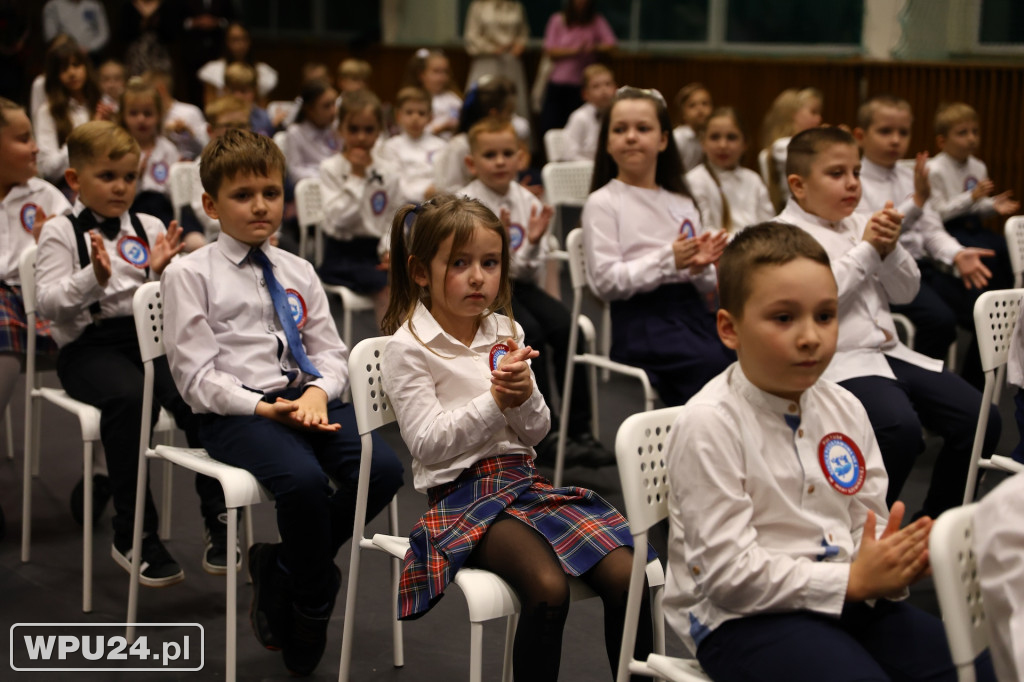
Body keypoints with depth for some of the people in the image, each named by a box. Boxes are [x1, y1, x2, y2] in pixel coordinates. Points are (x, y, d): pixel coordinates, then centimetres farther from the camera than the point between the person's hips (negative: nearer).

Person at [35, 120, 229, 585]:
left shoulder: (149, 228, 16)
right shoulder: (60, 232, 6)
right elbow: (48, 304, -6)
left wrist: (161, 272, -7)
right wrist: (95, 277, -20)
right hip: (89, 346, -3)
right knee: (129, 397, -35)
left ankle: (218, 520, -13)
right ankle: (133, 532, -22)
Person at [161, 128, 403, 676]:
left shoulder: (298, 272, 20)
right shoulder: (189, 275, 4)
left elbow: (330, 352, 16)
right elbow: (197, 374, -4)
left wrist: (317, 392, -8)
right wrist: (264, 408, -17)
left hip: (307, 397, 5)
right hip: (234, 412, -5)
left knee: (382, 469, -22)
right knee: (302, 480, -34)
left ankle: (281, 569, -1)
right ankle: (313, 601, -5)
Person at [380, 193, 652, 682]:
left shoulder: (506, 332, 12)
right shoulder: (408, 348, -4)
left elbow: (536, 433, 11)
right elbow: (428, 444, -12)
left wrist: (525, 395, -10)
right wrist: (495, 400, -16)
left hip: (524, 479, 6)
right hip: (461, 494, -5)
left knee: (626, 575, -16)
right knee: (548, 588, -31)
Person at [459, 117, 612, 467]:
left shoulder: (527, 201, 6)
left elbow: (533, 271, 4)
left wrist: (534, 244, -15)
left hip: (518, 284, 4)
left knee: (564, 325, -23)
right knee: (529, 333, -30)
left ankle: (579, 430, -19)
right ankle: (542, 435, -23)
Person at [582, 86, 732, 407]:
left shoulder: (682, 203, 21)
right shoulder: (602, 204, 4)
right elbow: (606, 281, -8)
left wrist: (700, 268, -4)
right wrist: (668, 261, -16)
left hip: (691, 309, 6)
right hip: (641, 318, -5)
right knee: (714, 363, -30)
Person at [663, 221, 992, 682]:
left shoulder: (844, 410, 9)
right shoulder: (708, 424, -15)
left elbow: (866, 524, 13)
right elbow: (727, 571, -18)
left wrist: (897, 563, -11)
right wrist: (852, 580, -18)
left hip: (847, 598, 7)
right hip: (741, 618, -6)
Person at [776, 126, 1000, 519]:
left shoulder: (860, 225, 17)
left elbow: (906, 291, 17)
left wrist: (889, 249, -3)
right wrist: (866, 249, -10)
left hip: (888, 352, 8)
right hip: (838, 363, -8)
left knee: (981, 419, -5)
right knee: (900, 428, -35)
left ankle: (936, 520, 12)